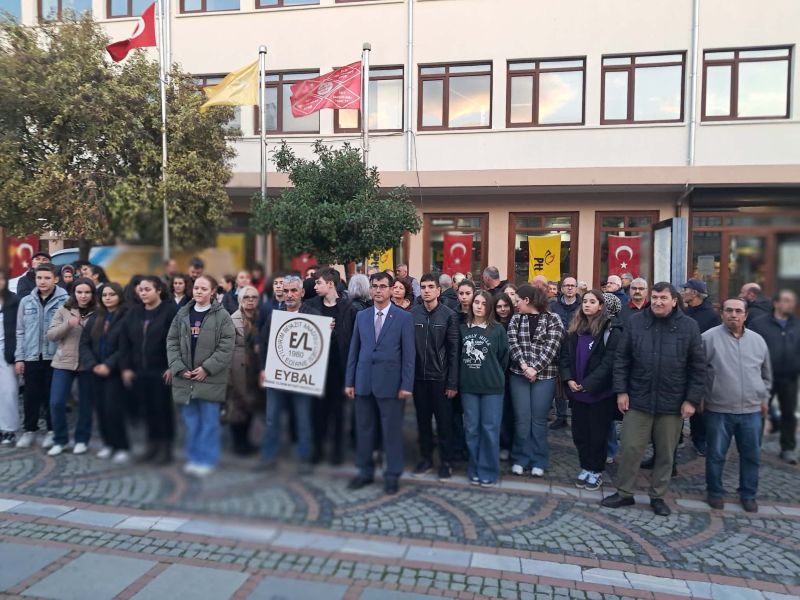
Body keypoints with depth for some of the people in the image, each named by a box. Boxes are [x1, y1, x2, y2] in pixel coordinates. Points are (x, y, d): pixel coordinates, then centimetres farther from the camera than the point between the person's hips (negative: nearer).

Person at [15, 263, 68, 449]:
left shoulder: (65, 300, -7)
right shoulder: (26, 301, 5)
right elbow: (20, 331, 8)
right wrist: (19, 357, 4)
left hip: (55, 356, -3)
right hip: (31, 356, 3)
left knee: (52, 395, 8)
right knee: (31, 395, 10)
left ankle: (53, 430, 21)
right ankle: (30, 429, 26)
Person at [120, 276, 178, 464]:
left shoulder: (171, 310, -6)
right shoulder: (133, 312, 10)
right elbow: (124, 341, 10)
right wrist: (126, 367, 4)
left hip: (162, 370, -5)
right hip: (139, 371, 5)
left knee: (163, 409, 2)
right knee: (147, 409, 10)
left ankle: (166, 447, 13)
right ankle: (152, 444, 22)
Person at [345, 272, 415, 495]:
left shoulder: (404, 318, -2)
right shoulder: (361, 316, 9)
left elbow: (408, 354, -5)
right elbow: (354, 350, 9)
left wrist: (407, 385, -10)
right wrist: (349, 381, 5)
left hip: (390, 382, -4)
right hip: (363, 381, 4)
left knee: (392, 430, 4)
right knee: (364, 429, 11)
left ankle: (392, 475, 18)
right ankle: (365, 472, 26)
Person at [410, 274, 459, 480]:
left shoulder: (449, 315, -5)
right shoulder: (412, 314, 0)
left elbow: (454, 351, -6)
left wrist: (453, 383, -9)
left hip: (440, 377, -2)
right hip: (419, 377, 2)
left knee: (444, 422, 6)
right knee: (423, 420, 13)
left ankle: (446, 461, 21)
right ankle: (425, 458, 28)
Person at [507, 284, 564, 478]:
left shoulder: (553, 319, -3)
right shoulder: (516, 319, 7)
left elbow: (551, 347, -11)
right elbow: (513, 343, -3)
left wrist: (535, 369, -17)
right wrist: (524, 366, -17)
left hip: (544, 376, -2)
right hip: (519, 375, 3)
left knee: (539, 420, 5)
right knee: (521, 419, 5)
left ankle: (538, 461, 18)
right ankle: (520, 459, 18)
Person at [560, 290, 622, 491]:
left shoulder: (611, 330, -9)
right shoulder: (574, 328, 8)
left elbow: (609, 362, -15)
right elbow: (565, 355, 7)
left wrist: (588, 384, -19)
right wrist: (569, 379, -7)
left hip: (600, 391, -5)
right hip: (576, 390, 5)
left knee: (598, 433, 6)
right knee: (579, 431, 11)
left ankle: (596, 471, 22)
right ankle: (586, 467, 27)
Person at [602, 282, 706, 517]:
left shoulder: (689, 326, -3)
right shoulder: (635, 322, -2)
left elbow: (698, 367, 0)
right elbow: (622, 359, 1)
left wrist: (692, 399, -4)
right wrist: (621, 391, -4)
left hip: (672, 403, 0)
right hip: (638, 399, 0)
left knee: (666, 453, 13)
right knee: (629, 448, 5)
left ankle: (658, 496, 29)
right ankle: (624, 493, 22)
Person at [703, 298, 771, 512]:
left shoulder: (758, 340, 7)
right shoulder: (709, 337, -8)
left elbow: (766, 374, 19)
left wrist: (764, 398, 16)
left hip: (752, 410, 4)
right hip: (718, 410, -4)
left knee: (751, 455, 14)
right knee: (716, 455, 8)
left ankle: (748, 494, 31)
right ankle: (715, 492, 25)